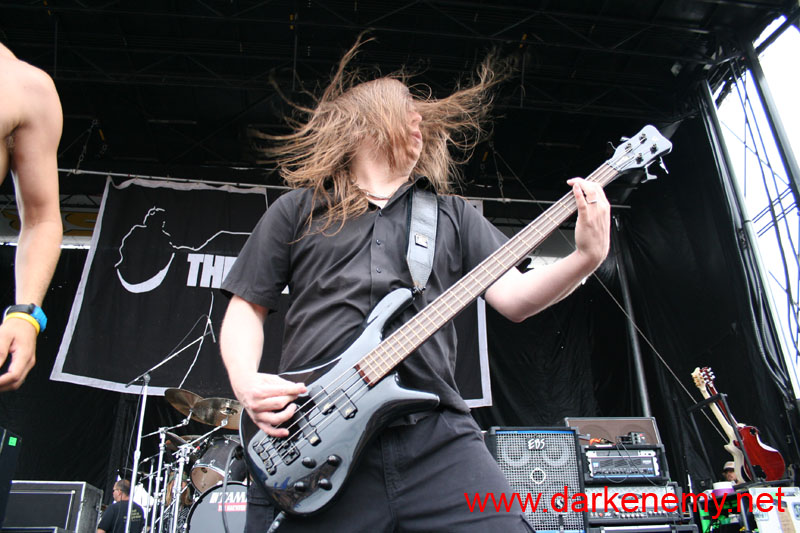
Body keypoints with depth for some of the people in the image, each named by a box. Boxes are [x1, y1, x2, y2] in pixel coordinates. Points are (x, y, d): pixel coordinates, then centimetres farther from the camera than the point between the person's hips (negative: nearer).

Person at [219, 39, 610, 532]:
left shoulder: (452, 214, 18)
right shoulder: (297, 210, 14)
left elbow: (513, 297, 9)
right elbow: (246, 307, 12)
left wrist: (586, 259, -8)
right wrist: (248, 384, -6)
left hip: (434, 435, 2)